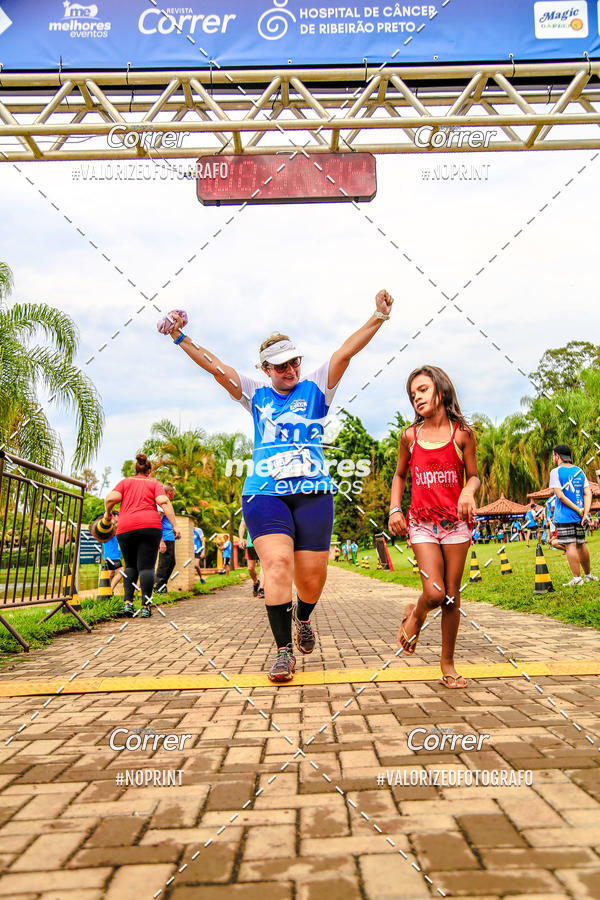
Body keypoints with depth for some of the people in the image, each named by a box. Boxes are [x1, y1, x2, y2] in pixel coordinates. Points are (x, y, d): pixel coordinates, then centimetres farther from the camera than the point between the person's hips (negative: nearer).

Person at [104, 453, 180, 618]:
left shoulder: (125, 482, 17)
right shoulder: (154, 483, 14)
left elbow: (111, 498, 0)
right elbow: (164, 502, -4)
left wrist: (107, 513, 18)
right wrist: (174, 525, -7)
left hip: (126, 528, 2)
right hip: (150, 526, -2)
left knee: (130, 565, 17)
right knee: (146, 566, -2)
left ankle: (127, 602, 4)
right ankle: (146, 606, -8)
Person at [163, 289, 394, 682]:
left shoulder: (316, 388, 12)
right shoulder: (256, 395, 15)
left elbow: (344, 353, 2)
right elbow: (216, 366, 13)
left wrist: (378, 318, -7)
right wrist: (181, 339, 7)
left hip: (313, 492, 0)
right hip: (264, 492, 0)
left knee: (312, 576, 2)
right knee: (277, 562, -16)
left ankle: (303, 618, 36)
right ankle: (284, 651, -6)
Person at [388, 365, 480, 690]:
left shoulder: (462, 433, 0)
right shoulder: (410, 436, 3)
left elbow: (473, 476, 6)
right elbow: (400, 475, 16)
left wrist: (468, 491, -17)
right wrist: (394, 508, 3)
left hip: (455, 523, 0)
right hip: (422, 523, 0)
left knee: (451, 597, 5)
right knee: (434, 593, -14)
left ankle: (447, 662, 22)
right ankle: (415, 615, 22)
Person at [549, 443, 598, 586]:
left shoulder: (556, 472, -7)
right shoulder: (580, 471, 10)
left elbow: (560, 496, -15)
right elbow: (588, 493, 2)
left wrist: (578, 510, -12)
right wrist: (585, 512, -6)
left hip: (564, 516, -6)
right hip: (579, 516, 6)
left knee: (570, 545, -5)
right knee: (581, 544, 17)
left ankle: (577, 578, -7)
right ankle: (588, 574, 27)